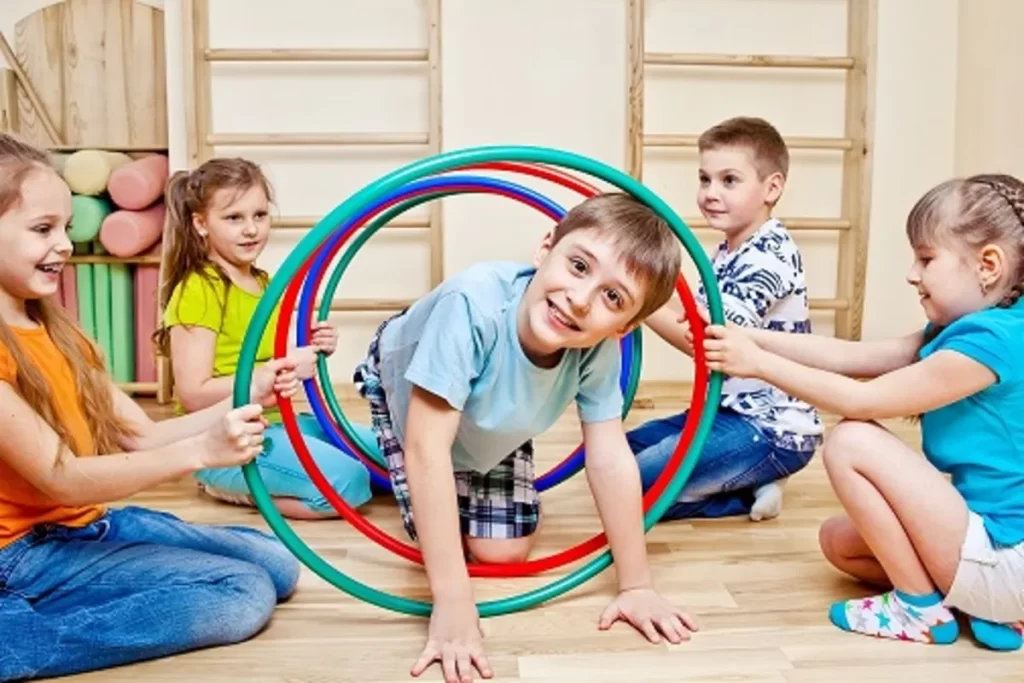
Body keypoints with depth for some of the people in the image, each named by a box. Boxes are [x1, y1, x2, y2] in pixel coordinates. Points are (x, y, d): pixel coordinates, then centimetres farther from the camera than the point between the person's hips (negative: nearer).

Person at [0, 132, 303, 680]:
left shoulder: (55, 331, 11)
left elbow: (141, 437, 3)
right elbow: (61, 478, -24)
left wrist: (245, 398, -13)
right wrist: (200, 452, -36)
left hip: (90, 523, 9)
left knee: (277, 566, 4)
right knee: (243, 594, -18)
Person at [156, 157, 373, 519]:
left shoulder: (265, 283, 11)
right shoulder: (198, 290, -15)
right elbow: (193, 395, -20)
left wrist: (311, 350, -1)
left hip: (276, 420, 9)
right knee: (349, 482, -23)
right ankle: (235, 488, -3)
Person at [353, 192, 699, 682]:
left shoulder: (598, 348, -32)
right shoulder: (473, 303, -46)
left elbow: (610, 459, -22)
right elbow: (427, 447, -44)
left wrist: (635, 585, -20)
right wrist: (453, 603, -44)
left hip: (491, 422, 3)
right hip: (403, 386, -3)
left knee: (504, 551, 1)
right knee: (443, 541, -12)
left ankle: (473, 472, 31)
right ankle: (434, 506, 22)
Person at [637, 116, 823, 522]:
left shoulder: (769, 255, -19)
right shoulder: (727, 252, 11)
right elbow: (696, 325, 7)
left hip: (772, 431, -10)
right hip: (729, 411, 10)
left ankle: (751, 492, -2)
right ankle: (749, 485, 9)